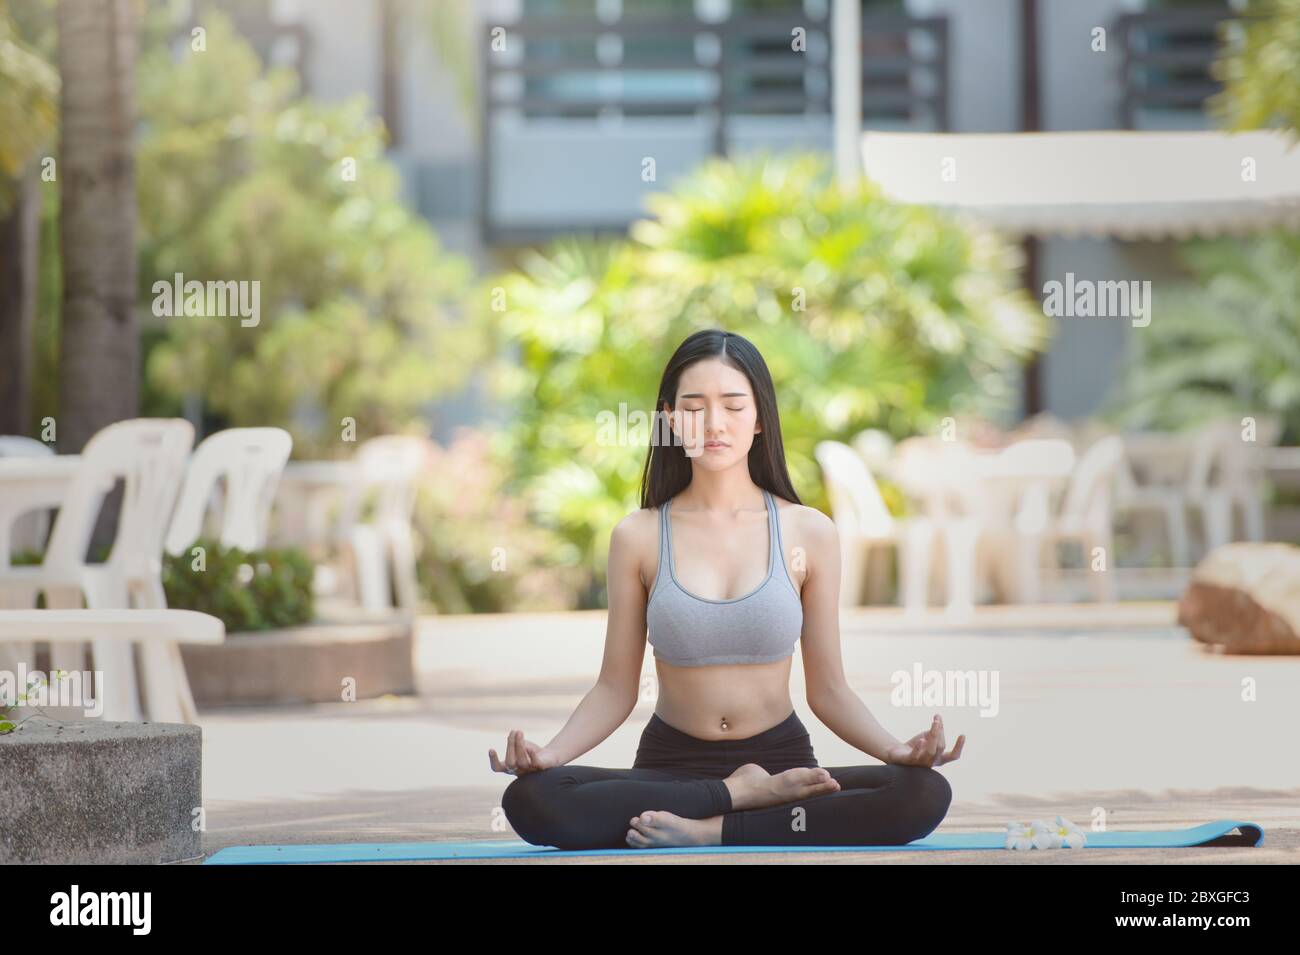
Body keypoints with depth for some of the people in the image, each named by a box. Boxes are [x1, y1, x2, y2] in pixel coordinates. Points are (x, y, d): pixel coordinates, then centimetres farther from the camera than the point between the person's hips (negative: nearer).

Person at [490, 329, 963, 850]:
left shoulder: (809, 532, 1)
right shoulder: (637, 537, 1)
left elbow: (828, 689, 3)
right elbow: (615, 688, 3)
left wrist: (896, 749, -16)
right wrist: (550, 752, -16)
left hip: (781, 759, 0)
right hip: (671, 763, 0)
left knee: (924, 794, -30)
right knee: (530, 800, -31)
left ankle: (706, 832, -23)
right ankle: (745, 798, -18)